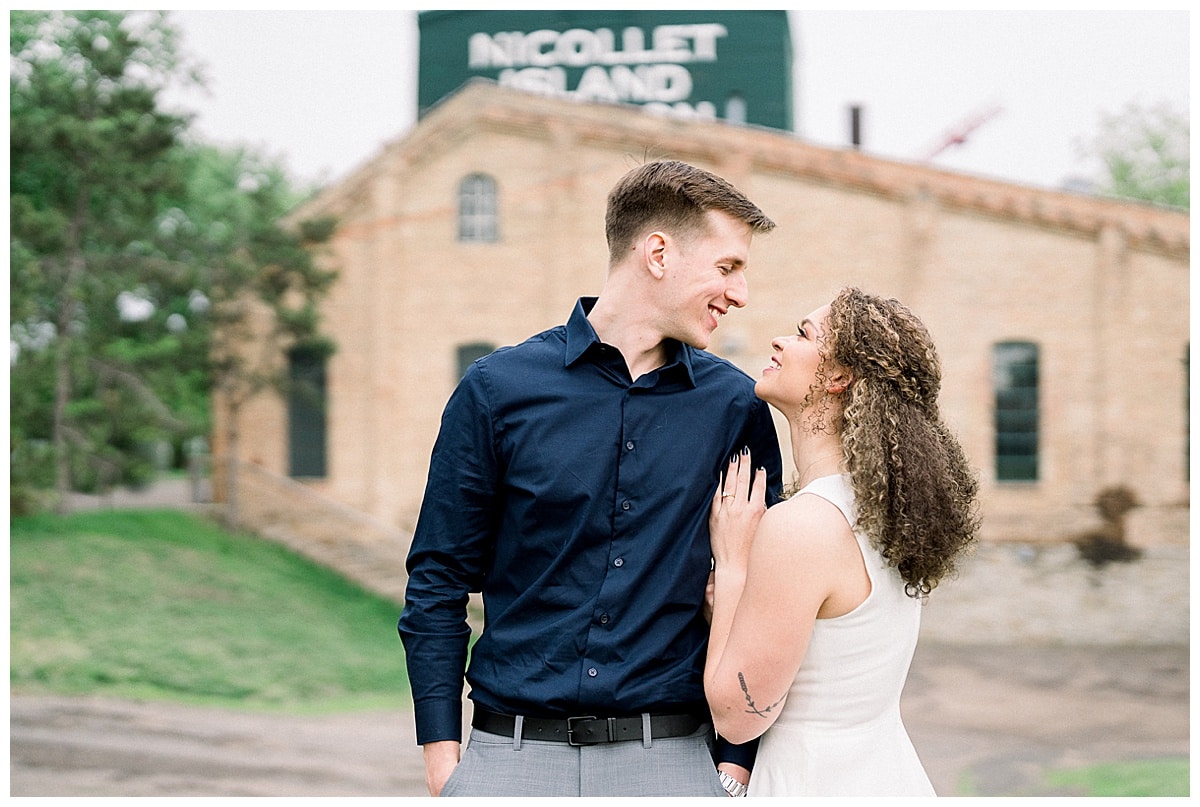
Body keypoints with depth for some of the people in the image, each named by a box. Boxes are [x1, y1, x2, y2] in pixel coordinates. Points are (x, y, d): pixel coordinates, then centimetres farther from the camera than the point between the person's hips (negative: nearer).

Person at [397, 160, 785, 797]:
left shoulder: (736, 406, 4)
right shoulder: (499, 388, -1)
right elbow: (438, 578, 2)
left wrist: (736, 757, 2)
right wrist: (440, 745, -4)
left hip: (671, 758, 1)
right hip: (513, 753, -1)